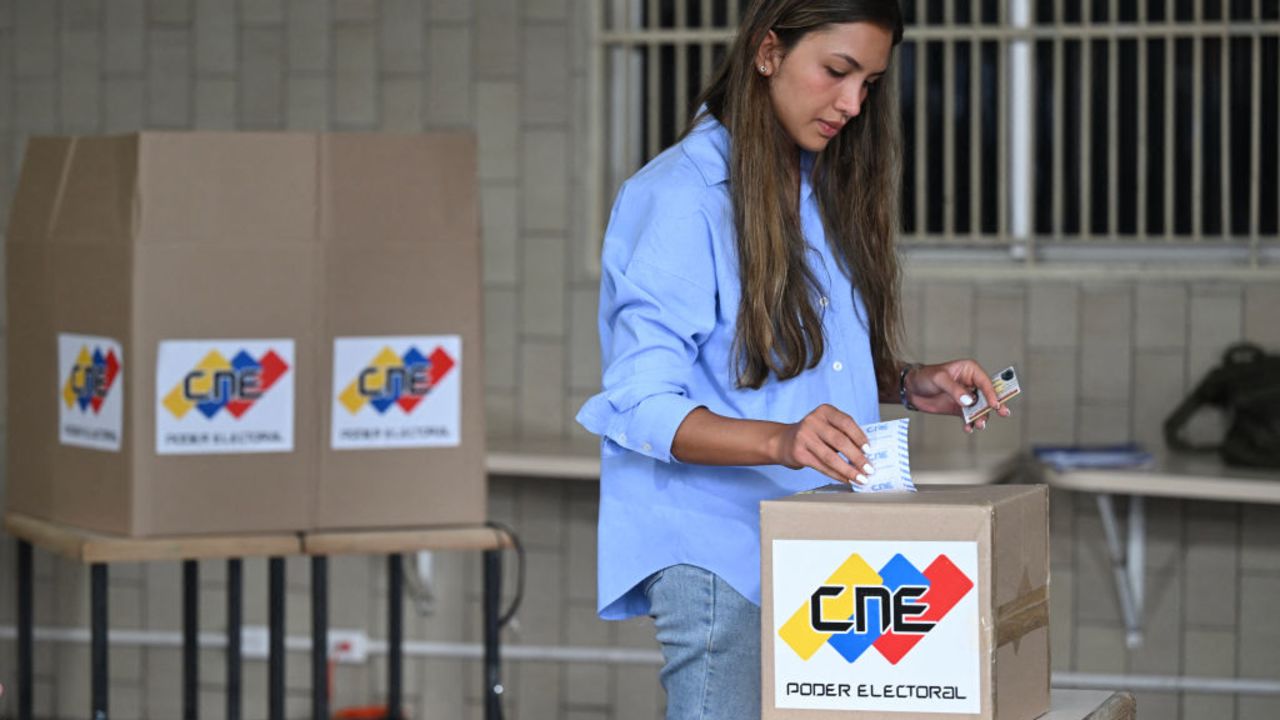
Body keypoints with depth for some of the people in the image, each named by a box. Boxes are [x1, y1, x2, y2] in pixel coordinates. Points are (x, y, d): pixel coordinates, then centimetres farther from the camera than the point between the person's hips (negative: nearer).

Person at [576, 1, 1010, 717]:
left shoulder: (829, 189, 15)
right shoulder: (679, 195, -10)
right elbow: (642, 409, -15)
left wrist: (911, 386, 5)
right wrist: (781, 441, -31)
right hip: (720, 551, -7)